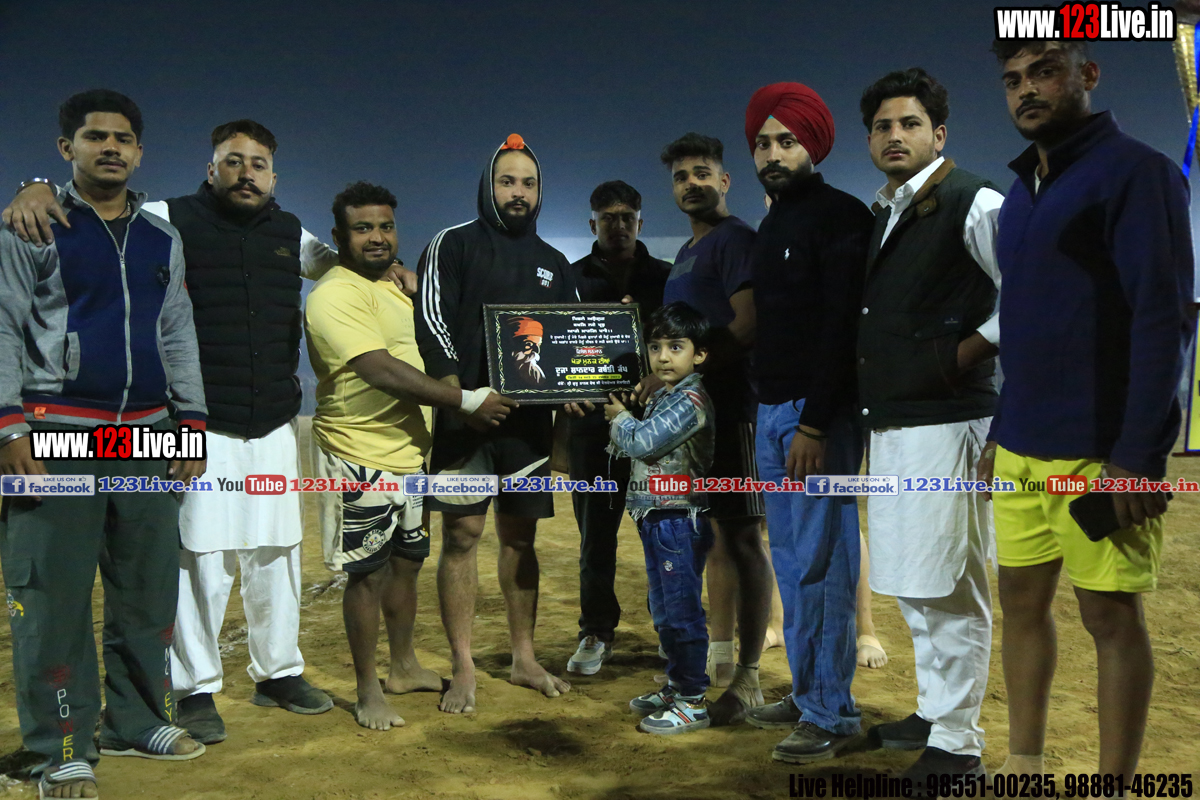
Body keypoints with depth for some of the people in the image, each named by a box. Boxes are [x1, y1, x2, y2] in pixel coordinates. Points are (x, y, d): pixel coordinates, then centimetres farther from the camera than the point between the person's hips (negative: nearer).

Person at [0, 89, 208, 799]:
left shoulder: (162, 240, 15)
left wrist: (192, 419, 11)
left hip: (148, 435, 5)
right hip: (57, 434, -4)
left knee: (150, 588, 8)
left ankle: (137, 721, 23)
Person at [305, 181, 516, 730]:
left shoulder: (394, 288, 15)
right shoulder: (334, 295, -15)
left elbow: (415, 357, 26)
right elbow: (381, 370, -26)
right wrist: (467, 401, -24)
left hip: (408, 452, 9)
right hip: (360, 456, -9)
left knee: (407, 560, 17)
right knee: (368, 572, 0)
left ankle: (404, 668, 33)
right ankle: (368, 691, 13)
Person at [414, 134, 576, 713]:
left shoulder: (552, 263, 17)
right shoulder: (454, 245, 2)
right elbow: (432, 319, -9)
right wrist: (459, 394, -21)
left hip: (529, 417, 5)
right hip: (466, 414, -5)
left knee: (521, 536, 10)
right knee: (462, 535, -3)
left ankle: (524, 659, 21)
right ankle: (462, 670, 4)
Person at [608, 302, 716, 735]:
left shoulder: (690, 401, -17)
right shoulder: (660, 398, 14)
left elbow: (643, 441, -21)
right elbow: (625, 447, 22)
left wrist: (619, 417, -3)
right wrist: (618, 421, 5)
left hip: (680, 521, -10)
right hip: (655, 518, 10)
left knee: (683, 610, -3)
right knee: (663, 610, 18)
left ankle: (693, 702, 7)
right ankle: (676, 685, 31)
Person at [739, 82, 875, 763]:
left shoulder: (840, 216, -8)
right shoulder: (773, 224, 19)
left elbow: (842, 326, -16)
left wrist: (814, 424, -21)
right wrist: (768, 411, 13)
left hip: (819, 414, -9)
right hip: (772, 411, 9)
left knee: (820, 564, -6)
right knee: (791, 562, 12)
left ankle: (833, 714, 3)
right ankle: (806, 696, 22)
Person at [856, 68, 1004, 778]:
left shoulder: (971, 202, -7)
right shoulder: (881, 217, 18)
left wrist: (964, 355, -12)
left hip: (946, 419, -9)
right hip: (890, 420, 9)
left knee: (951, 589, -4)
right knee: (914, 585, 16)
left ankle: (958, 745, 6)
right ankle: (933, 713, 30)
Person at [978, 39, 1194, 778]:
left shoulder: (1136, 171, -9)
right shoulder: (1023, 190, 15)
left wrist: (1139, 455, -21)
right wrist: (1000, 431, 16)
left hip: (1100, 451, -7)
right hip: (1022, 450, 8)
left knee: (1112, 616, 2)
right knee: (1022, 600, 12)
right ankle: (1025, 767, 26)